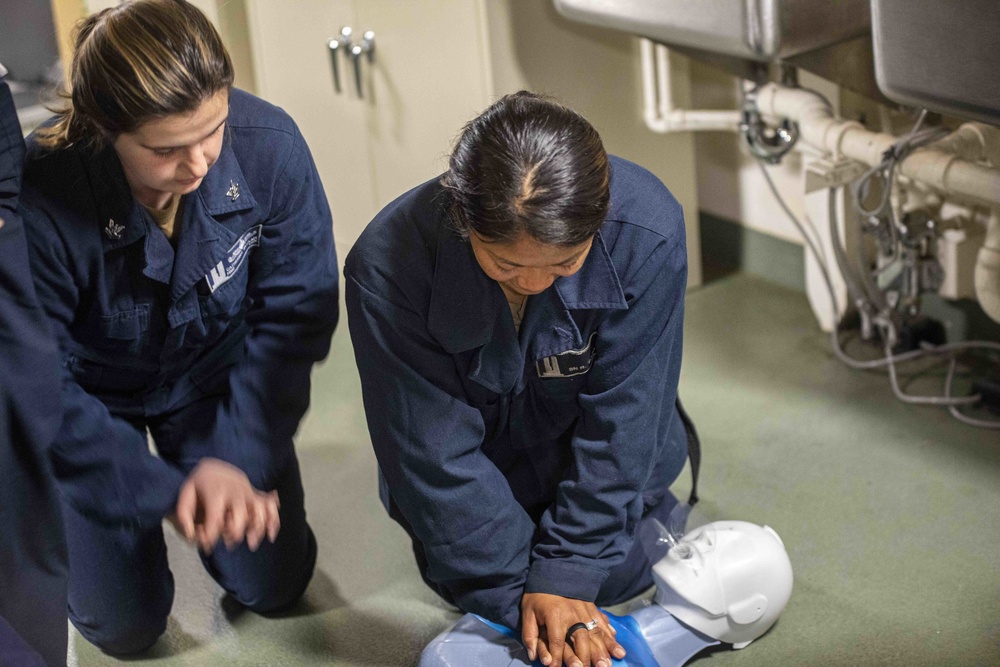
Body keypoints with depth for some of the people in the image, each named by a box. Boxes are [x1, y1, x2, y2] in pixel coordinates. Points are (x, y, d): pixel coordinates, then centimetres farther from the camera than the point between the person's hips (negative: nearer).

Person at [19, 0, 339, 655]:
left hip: (215, 377, 2)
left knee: (275, 583, 6)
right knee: (125, 623, 2)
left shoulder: (269, 144, -30)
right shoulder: (39, 202, -37)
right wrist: (163, 490, -29)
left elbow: (296, 317, -18)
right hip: (90, 399, -2)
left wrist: (238, 460, -26)